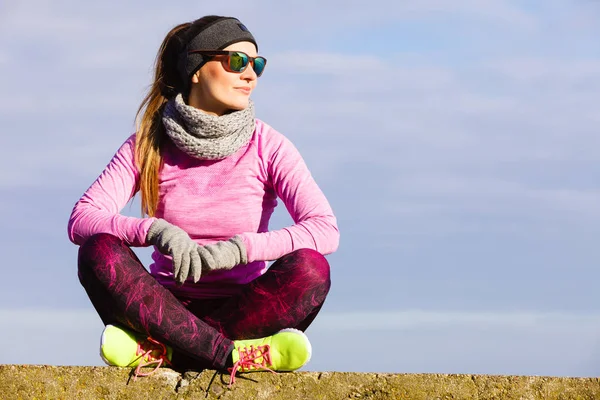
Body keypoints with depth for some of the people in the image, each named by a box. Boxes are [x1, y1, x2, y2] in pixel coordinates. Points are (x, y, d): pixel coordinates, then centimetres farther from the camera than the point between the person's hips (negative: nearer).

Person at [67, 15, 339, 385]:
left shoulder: (268, 147, -1)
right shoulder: (149, 144, 1)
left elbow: (325, 230, -15)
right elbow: (80, 220, -10)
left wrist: (237, 249, -29)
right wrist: (155, 231, -29)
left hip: (241, 312, 0)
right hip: (170, 309, 1)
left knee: (311, 269, -29)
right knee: (98, 249, -26)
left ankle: (161, 349, -34)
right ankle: (236, 356, -35)